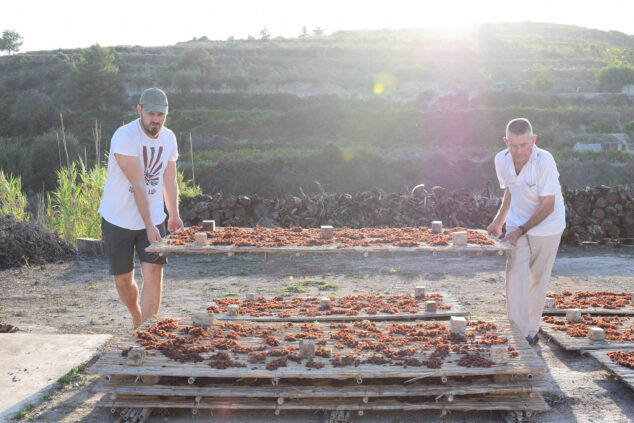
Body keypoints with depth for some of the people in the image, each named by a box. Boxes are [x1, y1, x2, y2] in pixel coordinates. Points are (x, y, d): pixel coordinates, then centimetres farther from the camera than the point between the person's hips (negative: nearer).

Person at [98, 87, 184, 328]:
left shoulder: (169, 138, 2)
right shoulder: (124, 137, -18)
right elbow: (138, 185, -23)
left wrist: (174, 216, 7)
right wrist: (149, 226, -24)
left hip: (154, 219, 4)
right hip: (118, 220, -3)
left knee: (154, 274, -10)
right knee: (123, 281, 6)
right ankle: (137, 319, 35)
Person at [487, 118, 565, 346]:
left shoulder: (544, 161, -25)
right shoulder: (502, 160, -9)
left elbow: (548, 205, -21)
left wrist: (521, 231, -21)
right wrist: (499, 219, 3)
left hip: (547, 227, -3)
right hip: (517, 225, 4)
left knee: (538, 281, 6)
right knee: (515, 277, -7)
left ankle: (532, 331, 24)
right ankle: (517, 334, -2)